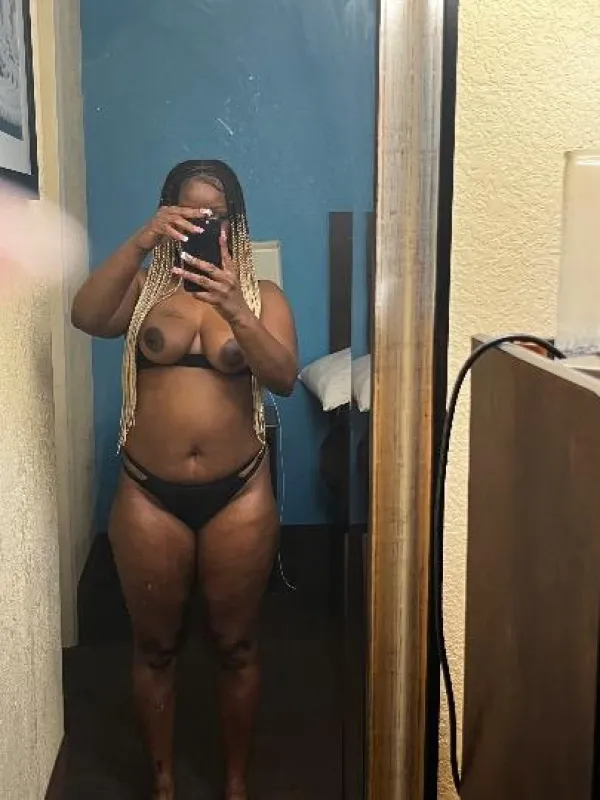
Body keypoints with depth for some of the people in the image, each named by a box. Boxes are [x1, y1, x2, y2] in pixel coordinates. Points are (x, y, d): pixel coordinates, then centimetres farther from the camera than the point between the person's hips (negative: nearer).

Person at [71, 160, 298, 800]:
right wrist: (140, 243, -29)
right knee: (155, 647, 14)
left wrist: (234, 309, -30)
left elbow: (284, 379, -15)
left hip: (238, 495, 0)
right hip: (150, 496, 1)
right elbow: (85, 317, -19)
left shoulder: (261, 295, 1)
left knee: (235, 646, 13)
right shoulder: (143, 287, 2)